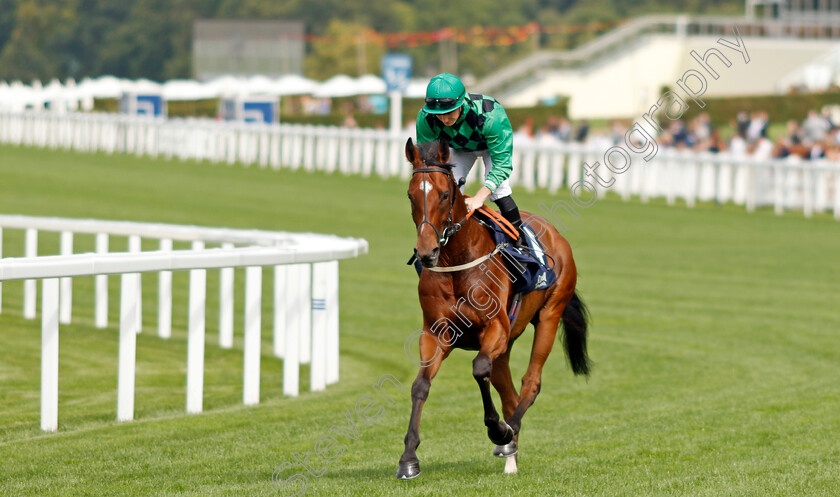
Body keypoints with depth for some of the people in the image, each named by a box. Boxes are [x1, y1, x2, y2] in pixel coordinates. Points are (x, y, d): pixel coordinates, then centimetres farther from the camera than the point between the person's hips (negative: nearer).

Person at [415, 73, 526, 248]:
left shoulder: (490, 115, -46)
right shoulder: (425, 118, -36)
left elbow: (502, 163, -39)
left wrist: (479, 198, -50)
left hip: (493, 145, -3)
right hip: (458, 147, 3)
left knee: (498, 189, -21)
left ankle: (521, 244, -5)